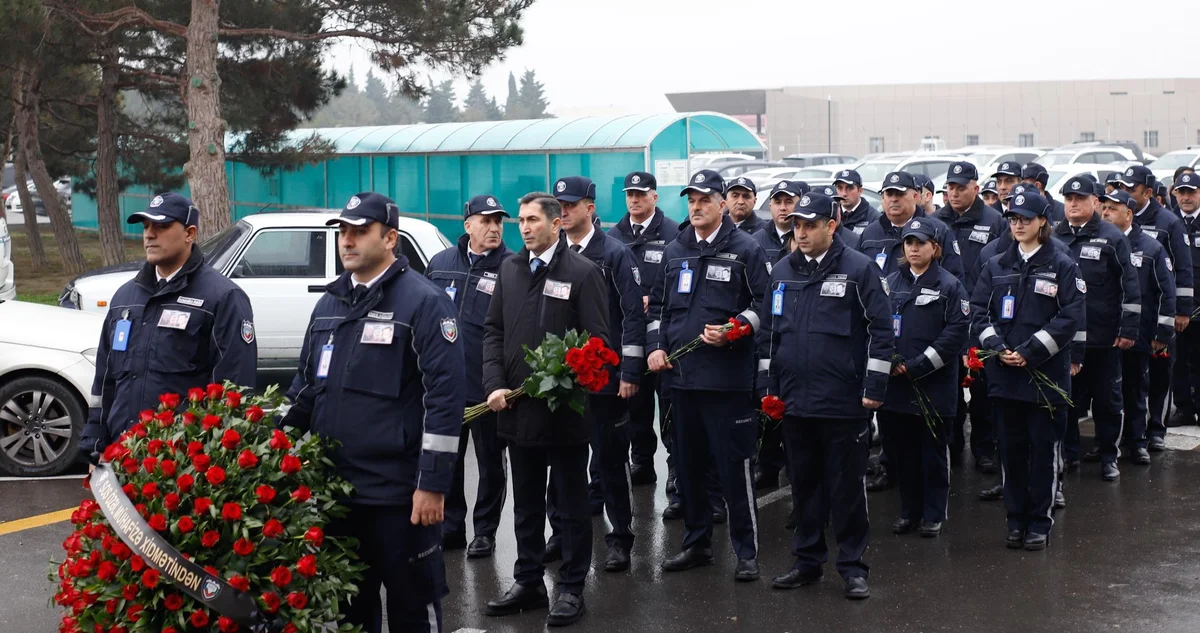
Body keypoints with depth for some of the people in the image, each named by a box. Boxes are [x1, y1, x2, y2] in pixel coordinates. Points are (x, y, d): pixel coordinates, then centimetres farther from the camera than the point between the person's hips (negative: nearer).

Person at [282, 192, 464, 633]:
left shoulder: (424, 302, -10)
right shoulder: (329, 302, 13)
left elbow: (445, 396, -15)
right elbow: (305, 385, 21)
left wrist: (433, 482, -18)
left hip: (398, 492, -7)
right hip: (332, 487, 7)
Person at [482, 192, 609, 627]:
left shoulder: (583, 272, -7)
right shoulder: (510, 268, 9)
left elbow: (598, 341, -10)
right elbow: (493, 330, 10)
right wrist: (495, 384, -2)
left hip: (565, 409, -5)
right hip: (518, 408, 5)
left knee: (571, 504, 6)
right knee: (526, 503, 16)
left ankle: (572, 588, 15)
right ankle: (528, 582, 27)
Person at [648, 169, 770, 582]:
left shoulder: (745, 250, -2)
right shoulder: (675, 251, 14)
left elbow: (763, 304, -2)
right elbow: (658, 304, 20)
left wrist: (733, 330, -17)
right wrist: (655, 345, 7)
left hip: (726, 375, -6)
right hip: (680, 373, 6)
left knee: (733, 464, -3)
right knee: (688, 463, 13)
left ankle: (746, 551, 7)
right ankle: (697, 544, 25)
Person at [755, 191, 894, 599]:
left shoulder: (859, 269, -6)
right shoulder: (783, 271, 8)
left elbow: (880, 330, -7)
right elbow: (768, 332, 14)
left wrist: (874, 388, -10)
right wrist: (767, 387, 10)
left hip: (844, 402, -5)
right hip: (794, 400, 5)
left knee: (846, 487, 4)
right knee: (804, 485, 13)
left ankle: (852, 567, 14)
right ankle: (808, 561, 25)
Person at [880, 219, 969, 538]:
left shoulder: (949, 285, -4)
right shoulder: (891, 282, 10)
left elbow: (958, 331, -12)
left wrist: (917, 367, -16)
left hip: (934, 385, -4)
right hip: (895, 384, 4)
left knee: (933, 452, 6)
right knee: (902, 451, 10)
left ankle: (933, 515, 17)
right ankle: (909, 511, 22)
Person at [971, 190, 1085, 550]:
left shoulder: (1062, 267, -1)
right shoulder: (996, 266, 10)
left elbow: (1071, 318, -9)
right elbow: (978, 311, 5)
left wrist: (1030, 352, -16)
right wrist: (997, 347, -12)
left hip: (1046, 374, -3)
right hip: (1003, 373, 3)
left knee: (1044, 449, 2)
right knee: (1011, 449, 8)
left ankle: (1040, 524, 12)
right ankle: (1016, 521, 18)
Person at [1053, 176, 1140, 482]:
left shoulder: (1112, 237, -3)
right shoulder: (1055, 238, 7)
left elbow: (1130, 286, -5)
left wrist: (1129, 329, -9)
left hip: (1103, 336, -3)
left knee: (1107, 398, 5)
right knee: (1067, 397, 9)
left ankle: (1109, 455, 17)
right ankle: (1068, 452, 21)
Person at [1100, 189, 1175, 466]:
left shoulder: (1151, 247, 0)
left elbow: (1166, 291, 0)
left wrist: (1163, 333, -4)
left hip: (1137, 336, -1)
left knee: (1136, 388, 8)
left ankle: (1137, 440, 19)